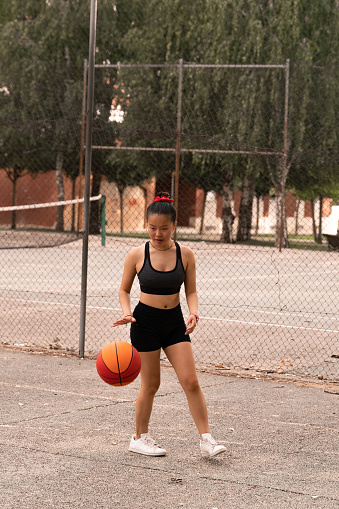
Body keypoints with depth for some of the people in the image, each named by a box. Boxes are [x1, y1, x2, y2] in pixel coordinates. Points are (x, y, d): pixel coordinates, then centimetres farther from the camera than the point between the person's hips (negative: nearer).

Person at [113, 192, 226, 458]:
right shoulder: (137, 255, -7)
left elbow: (191, 291, 4)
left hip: (175, 322, 2)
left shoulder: (185, 254, -3)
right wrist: (127, 313, -14)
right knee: (151, 384, 5)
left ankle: (206, 440, -1)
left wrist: (193, 312, -15)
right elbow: (124, 290, 3)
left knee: (191, 381, -6)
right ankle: (140, 438, 23)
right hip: (146, 322, -2)